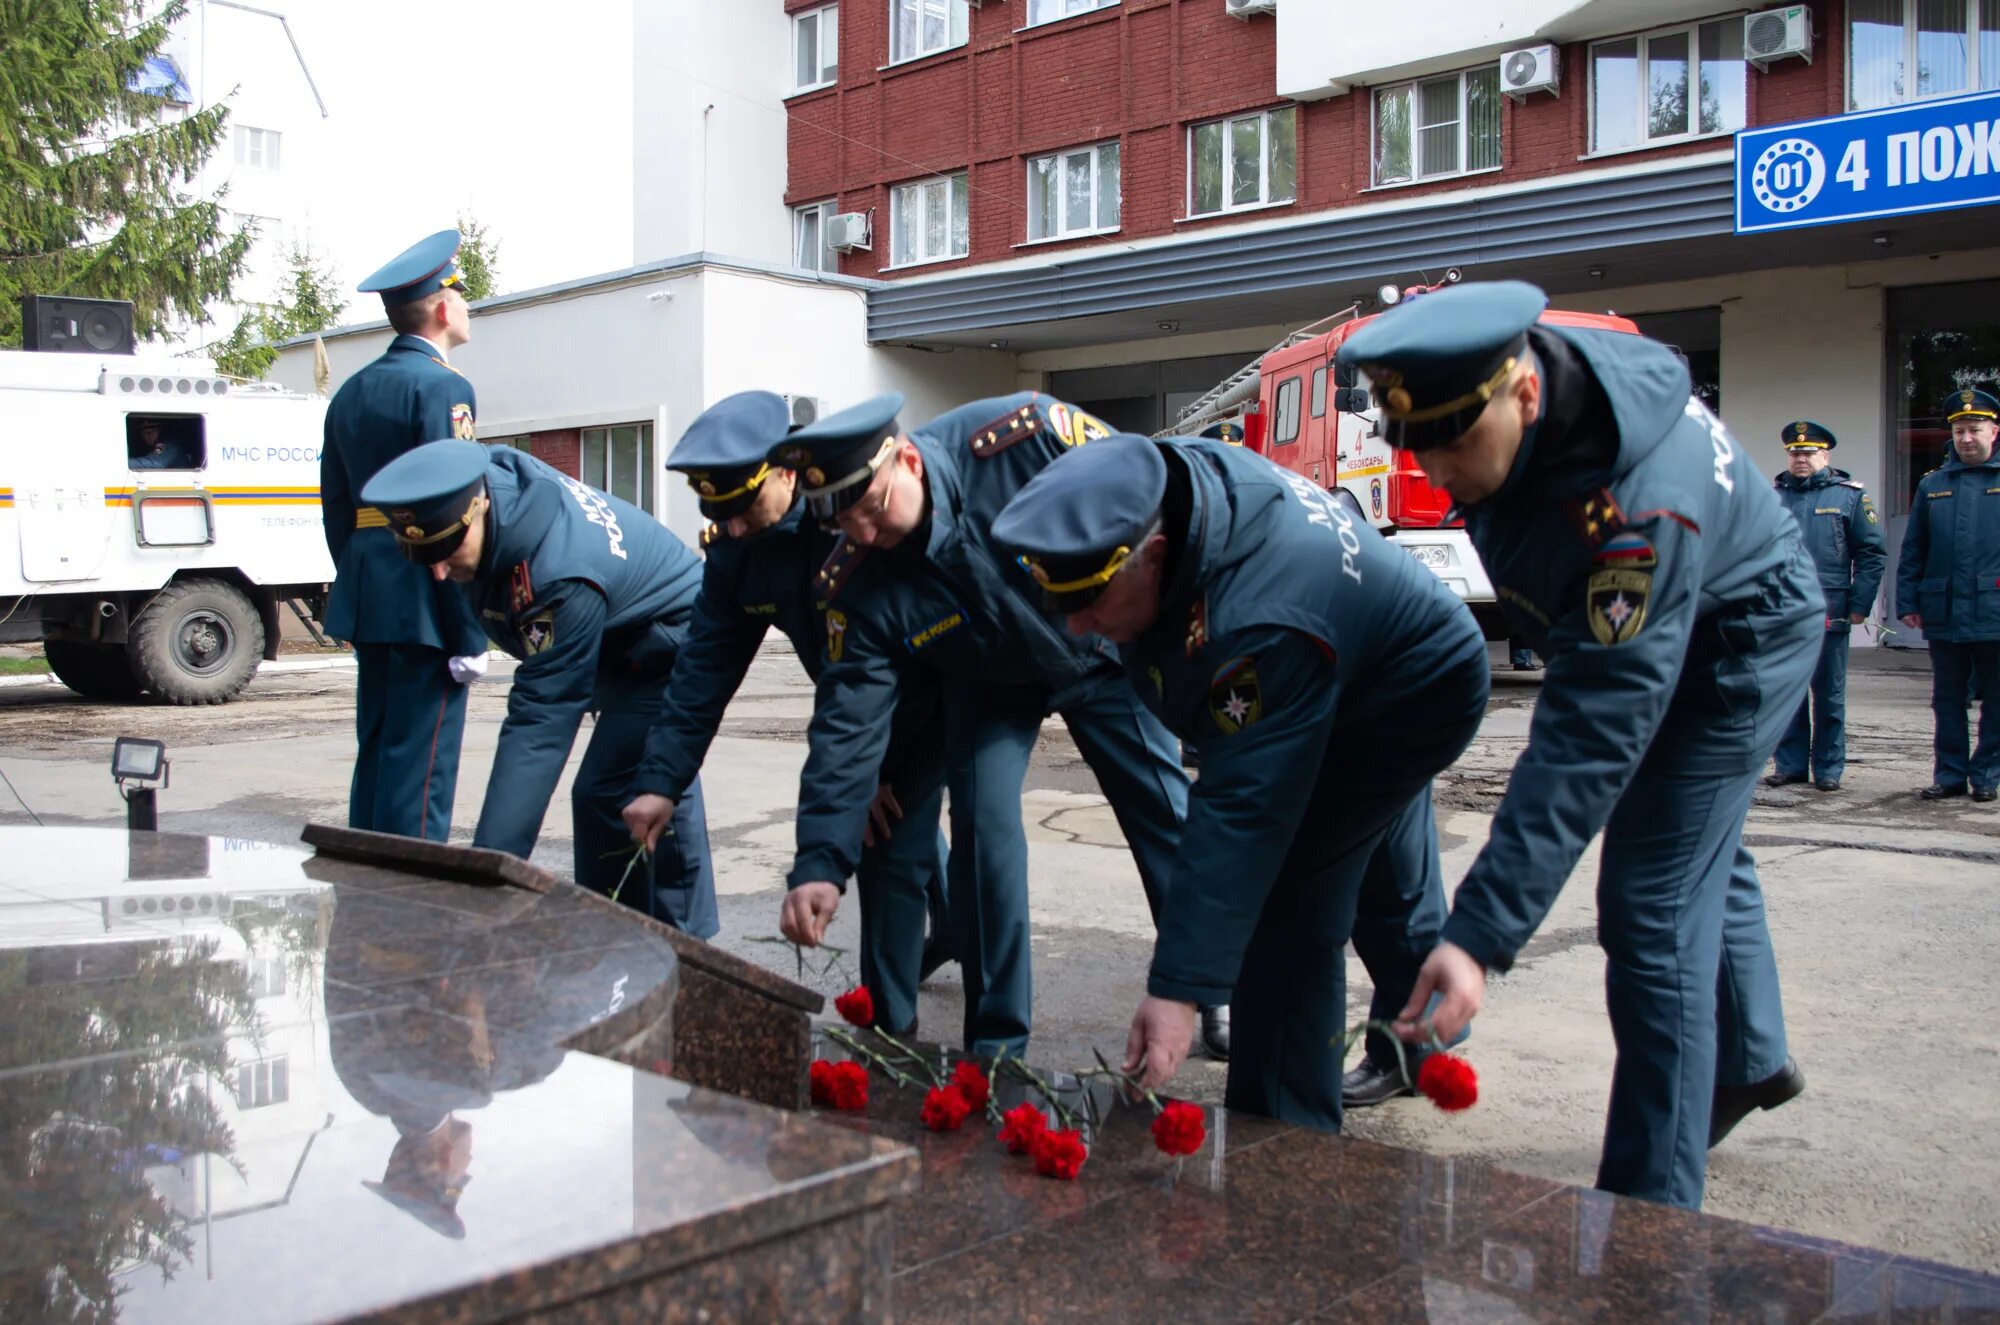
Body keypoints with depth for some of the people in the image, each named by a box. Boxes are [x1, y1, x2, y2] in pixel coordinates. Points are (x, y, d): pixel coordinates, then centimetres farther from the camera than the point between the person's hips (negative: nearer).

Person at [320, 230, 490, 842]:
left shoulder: (351, 392, 16)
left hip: (367, 603, 8)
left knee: (375, 756, 14)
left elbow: (336, 505, 18)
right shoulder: (442, 386, -10)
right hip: (424, 605, -8)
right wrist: (470, 634, -15)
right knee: (420, 767, -5)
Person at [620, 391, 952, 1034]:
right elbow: (705, 667, -7)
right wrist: (660, 781, -14)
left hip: (936, 687, -7)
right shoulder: (735, 547, -11)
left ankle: (888, 1029, 2)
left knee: (893, 845, -13)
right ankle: (953, 929, 40)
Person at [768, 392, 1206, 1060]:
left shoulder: (1025, 434, -37)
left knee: (1167, 814, 2)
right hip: (991, 685, 1)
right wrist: (819, 863, -34)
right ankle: (996, 1043, 4)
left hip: (1103, 652, -1)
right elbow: (848, 724, -25)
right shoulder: (856, 581, -27)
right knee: (983, 827, -13)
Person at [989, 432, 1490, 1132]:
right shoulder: (1158, 479, -23)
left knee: (1284, 913, -18)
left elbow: (1242, 811, -46)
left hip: (1413, 700, -9)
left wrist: (1177, 990, -46)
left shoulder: (1260, 624, -46)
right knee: (1387, 888, 28)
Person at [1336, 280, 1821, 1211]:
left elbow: (1587, 749, -47)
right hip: (1625, 630, 9)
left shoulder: (1639, 508, -45)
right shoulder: (1506, 378, -21)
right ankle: (1750, 1061, 50)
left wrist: (1479, 938, -49)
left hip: (1735, 641, -9)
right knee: (1700, 858, 25)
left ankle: (1650, 1210, -1)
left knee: (1653, 910, -12)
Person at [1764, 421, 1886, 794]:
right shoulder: (1771, 496, 10)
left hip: (1828, 613, -2)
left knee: (1829, 694, 5)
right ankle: (1790, 764, 14)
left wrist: (1859, 605, -5)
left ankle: (1828, 767, 13)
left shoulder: (1850, 495, 4)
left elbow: (1872, 553, 2)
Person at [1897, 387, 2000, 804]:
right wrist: (1908, 603, 3)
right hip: (1944, 615, 2)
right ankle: (1950, 774, 16)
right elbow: (1912, 551, 10)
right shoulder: (1932, 485, 10)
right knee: (1948, 702, 8)